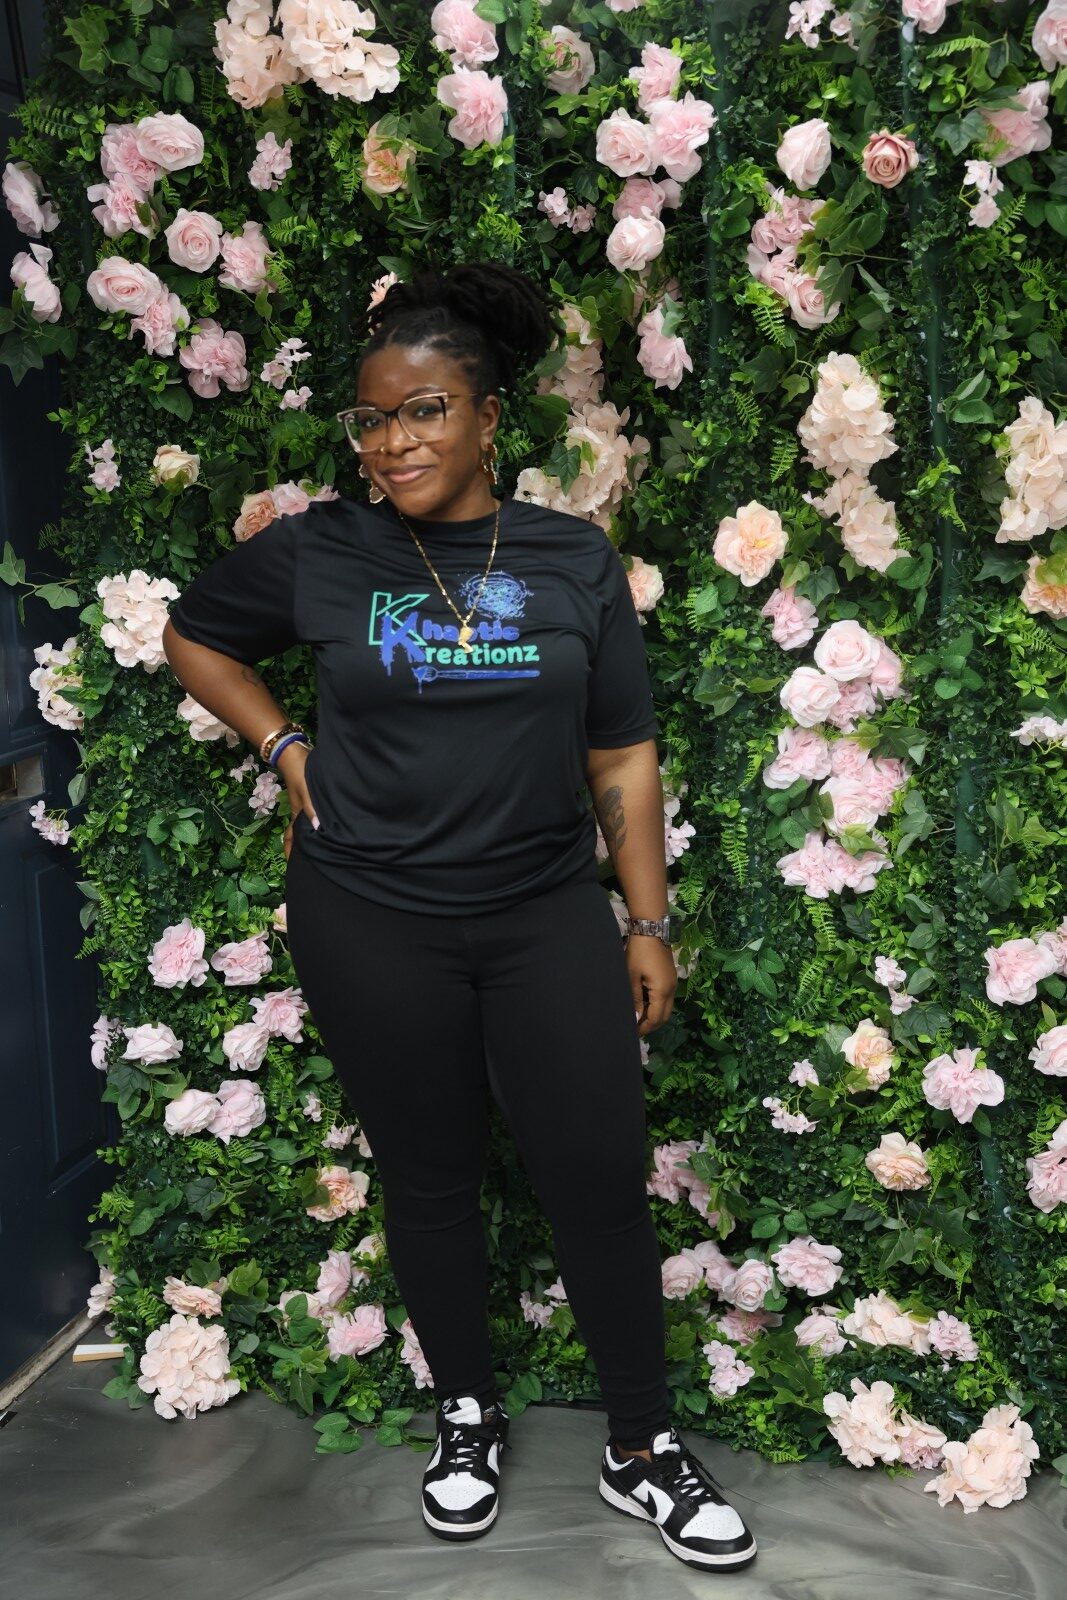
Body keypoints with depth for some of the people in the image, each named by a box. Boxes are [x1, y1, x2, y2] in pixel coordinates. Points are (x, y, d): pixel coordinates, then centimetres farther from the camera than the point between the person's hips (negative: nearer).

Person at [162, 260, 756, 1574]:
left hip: (548, 918, 1)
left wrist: (649, 926, 1)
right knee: (429, 1178, 12)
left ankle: (641, 1453, 22)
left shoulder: (575, 562, 1)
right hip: (371, 928, 0)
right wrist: (284, 748, 3)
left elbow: (623, 759, 3)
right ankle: (465, 1414, 35)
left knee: (600, 1177, 2)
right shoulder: (319, 552, -1)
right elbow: (192, 636, 15)